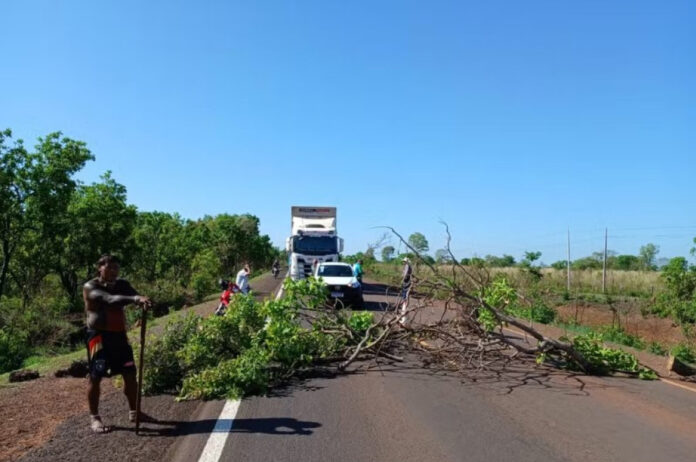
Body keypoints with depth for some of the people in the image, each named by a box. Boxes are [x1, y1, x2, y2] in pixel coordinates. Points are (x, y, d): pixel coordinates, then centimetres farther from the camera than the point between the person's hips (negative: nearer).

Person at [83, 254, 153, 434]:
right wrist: (135, 299, -43)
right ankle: (94, 418, 13)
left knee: (130, 373, 8)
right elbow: (109, 299, -28)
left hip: (119, 334, 6)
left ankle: (133, 412, 22)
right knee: (95, 376, -1)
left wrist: (143, 301, -35)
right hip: (99, 335, -6)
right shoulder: (90, 287, -11)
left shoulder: (122, 285, 8)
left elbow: (134, 295, -10)